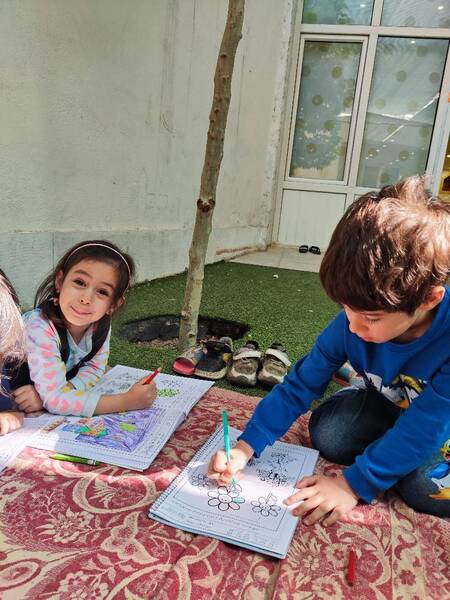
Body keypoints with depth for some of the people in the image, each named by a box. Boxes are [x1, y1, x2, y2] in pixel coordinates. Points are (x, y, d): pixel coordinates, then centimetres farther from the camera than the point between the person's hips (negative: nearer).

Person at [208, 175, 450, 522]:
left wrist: (354, 484, -33)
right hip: (390, 406, 4)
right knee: (326, 432, -18)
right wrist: (246, 447, -28)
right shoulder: (353, 322, -26)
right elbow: (301, 385, -20)